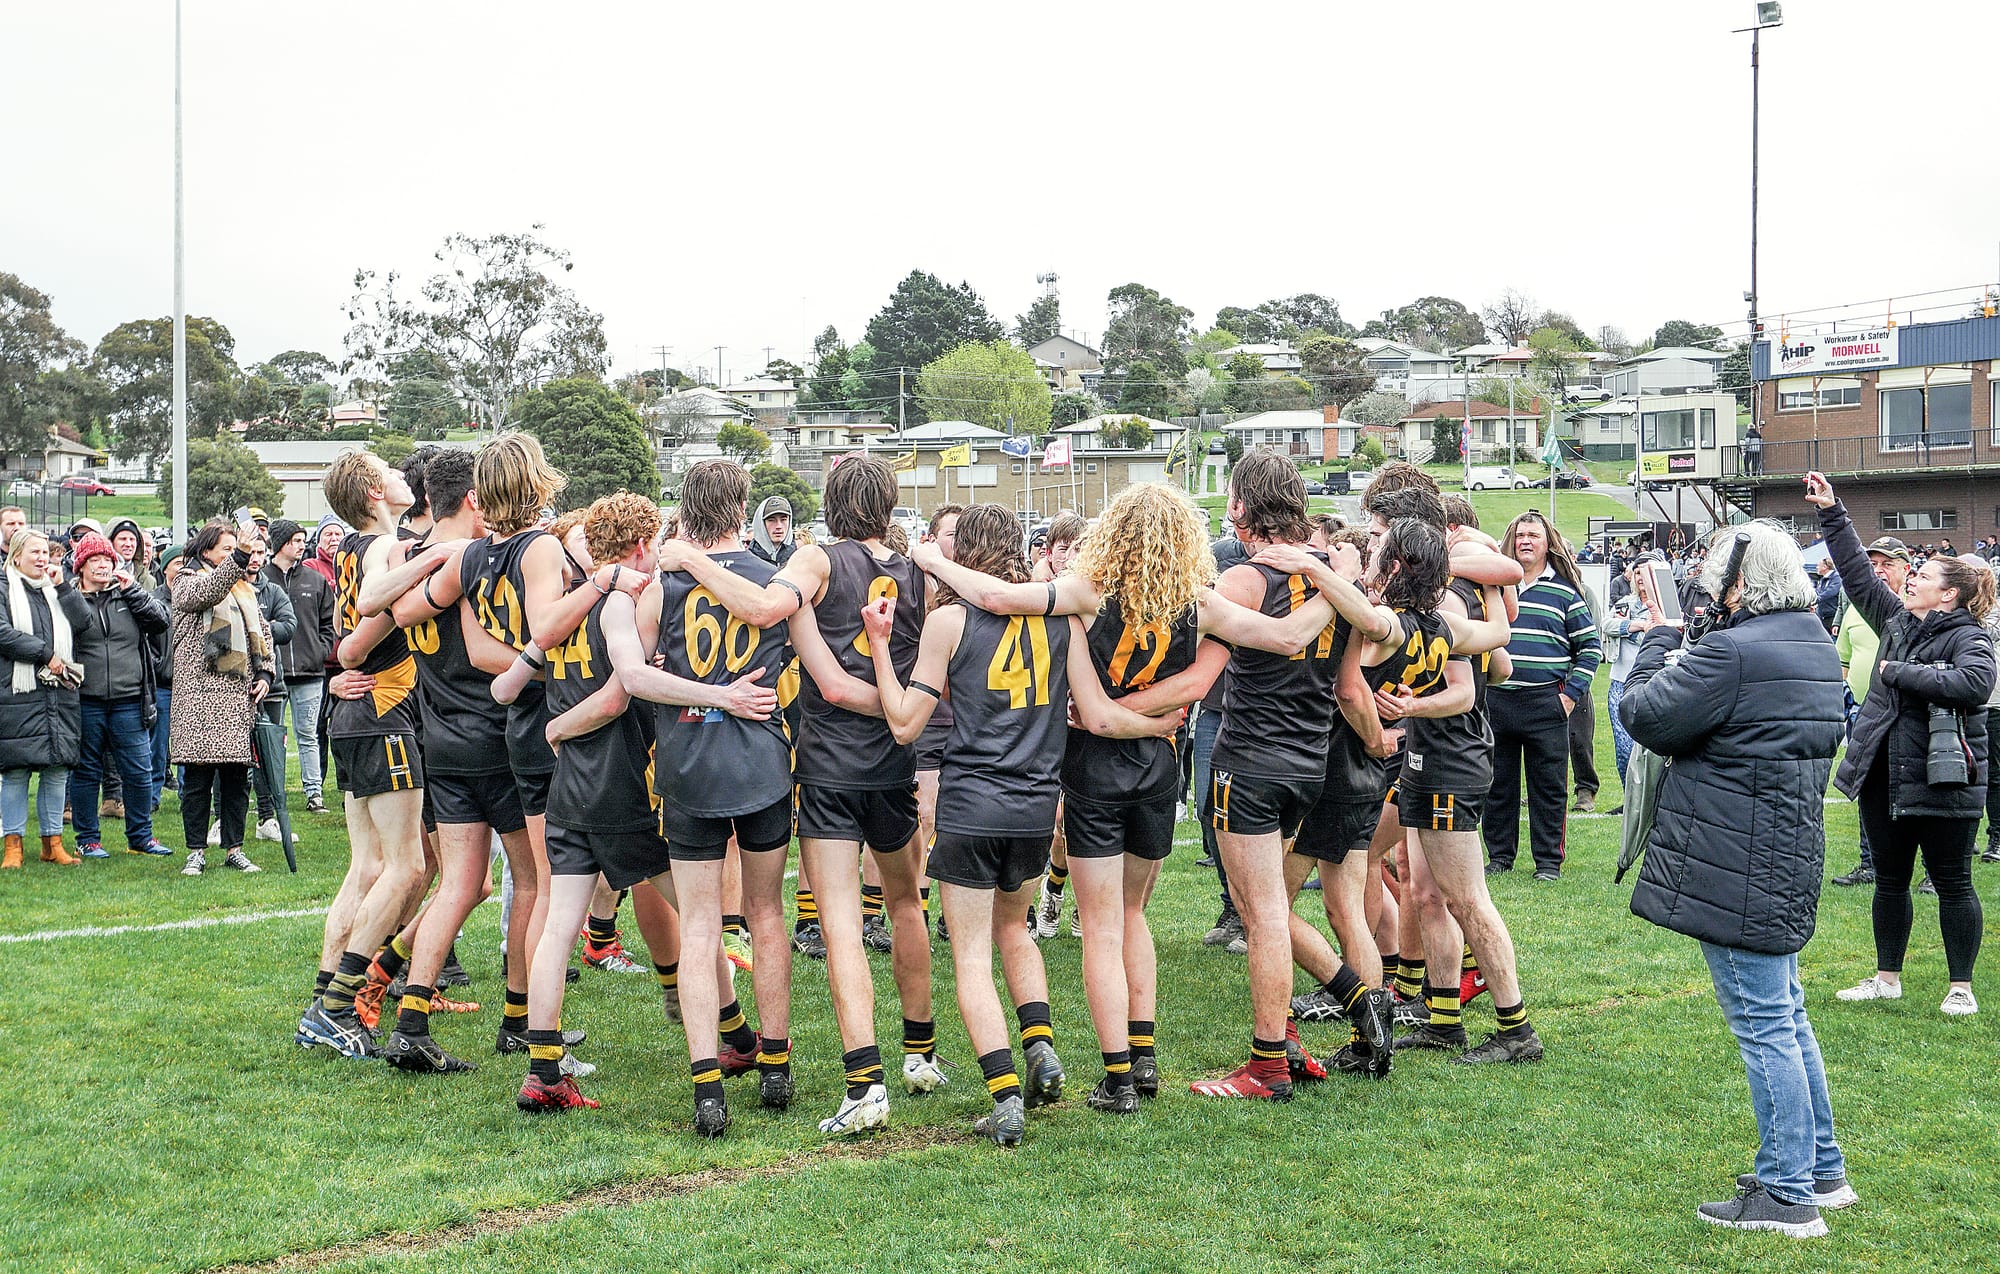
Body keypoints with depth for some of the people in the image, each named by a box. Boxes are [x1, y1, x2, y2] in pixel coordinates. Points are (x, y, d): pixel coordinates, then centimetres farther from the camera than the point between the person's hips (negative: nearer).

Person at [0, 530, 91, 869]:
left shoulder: (55, 591, 18)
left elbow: (83, 622, 3)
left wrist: (62, 586, -1)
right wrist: (47, 654, -11)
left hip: (60, 694, 4)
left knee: (58, 769, 4)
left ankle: (52, 842, 12)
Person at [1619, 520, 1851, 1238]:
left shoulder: (1732, 653, -20)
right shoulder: (1814, 647, 12)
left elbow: (1643, 714, -14)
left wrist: (1659, 639, 2)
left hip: (1737, 867, -10)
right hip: (1790, 852, 10)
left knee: (1762, 1024, -2)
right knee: (1785, 1014, 19)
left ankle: (1787, 1194, 5)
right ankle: (1821, 1169, 29)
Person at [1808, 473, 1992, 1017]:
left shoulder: (1969, 637, -12)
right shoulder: (1897, 620, 8)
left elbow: (1974, 682, -31)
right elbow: (1858, 573, 12)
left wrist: (1901, 673, -23)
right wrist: (1833, 514, 8)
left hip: (1943, 782, -7)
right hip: (1884, 774, 7)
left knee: (1952, 884, 3)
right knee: (1889, 880, 15)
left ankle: (1961, 988, 13)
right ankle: (1887, 977, 26)